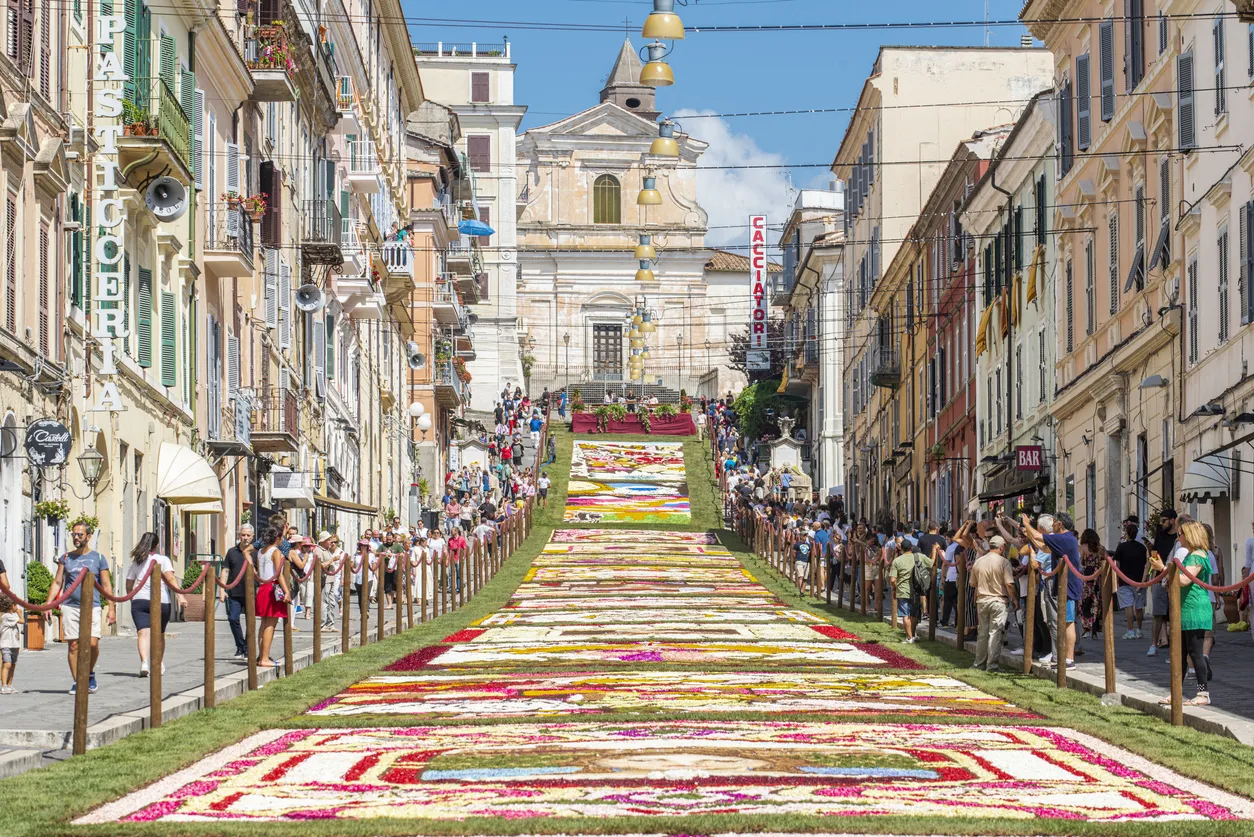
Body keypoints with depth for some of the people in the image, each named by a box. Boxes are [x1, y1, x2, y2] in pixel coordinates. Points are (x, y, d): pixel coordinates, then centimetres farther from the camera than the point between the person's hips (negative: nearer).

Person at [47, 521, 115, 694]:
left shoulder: (98, 558, 7)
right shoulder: (66, 558, 12)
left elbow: (106, 585, 6)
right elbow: (57, 582, 12)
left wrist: (111, 608, -2)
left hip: (92, 607, -2)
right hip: (70, 606, 2)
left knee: (92, 643, -13)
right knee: (73, 645, -1)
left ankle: (90, 673, 13)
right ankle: (76, 682, 7)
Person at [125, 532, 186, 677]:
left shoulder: (136, 562, 14)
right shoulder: (163, 560, 5)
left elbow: (129, 586, 17)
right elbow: (170, 579, -9)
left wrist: (132, 598, 34)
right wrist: (180, 595, -15)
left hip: (140, 600, 0)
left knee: (143, 633, -13)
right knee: (159, 634, 18)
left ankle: (144, 661, -35)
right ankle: (159, 664, 32)